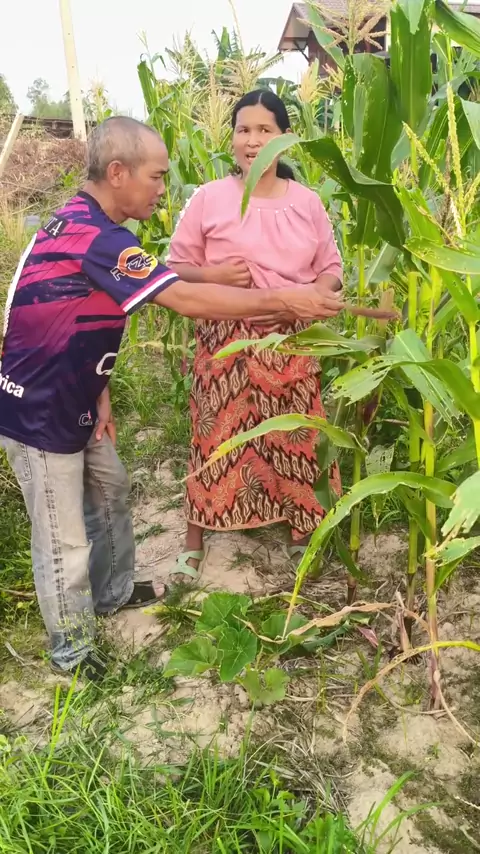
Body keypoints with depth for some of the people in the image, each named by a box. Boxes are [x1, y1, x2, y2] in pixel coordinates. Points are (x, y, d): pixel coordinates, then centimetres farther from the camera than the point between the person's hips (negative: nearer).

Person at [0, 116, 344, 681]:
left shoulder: (81, 223, 6)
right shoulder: (94, 238, -27)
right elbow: (188, 300, -32)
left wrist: (98, 396, 4)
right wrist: (284, 300, -26)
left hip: (71, 402, 10)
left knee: (110, 490, 22)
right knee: (64, 540, 4)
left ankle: (112, 592, 43)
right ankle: (73, 652, 24)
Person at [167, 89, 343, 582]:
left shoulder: (307, 201, 4)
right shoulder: (208, 199, -3)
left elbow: (332, 268, 10)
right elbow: (175, 269, 1)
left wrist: (315, 293, -12)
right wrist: (213, 274, -18)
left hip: (291, 343, 2)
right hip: (226, 341, -2)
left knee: (296, 435, 9)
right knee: (217, 434, 4)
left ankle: (303, 530, 32)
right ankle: (195, 540, 22)